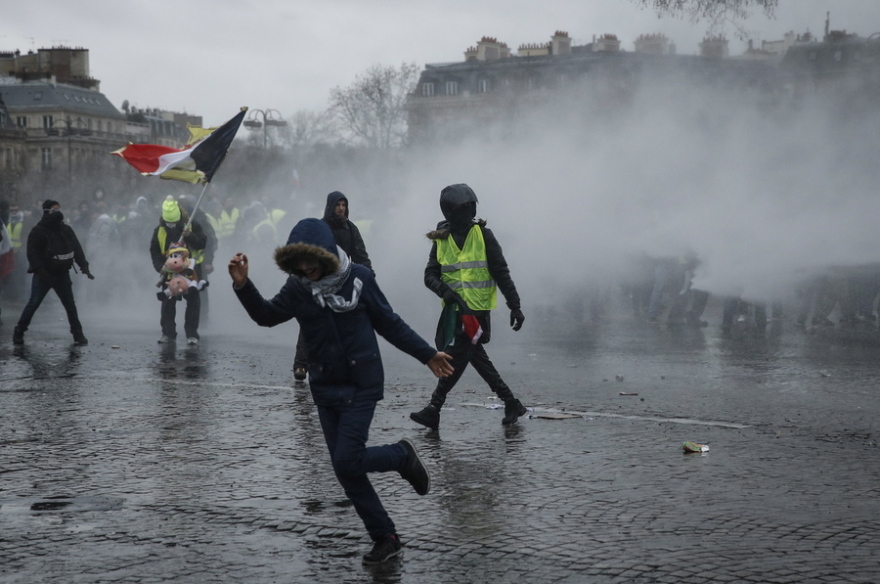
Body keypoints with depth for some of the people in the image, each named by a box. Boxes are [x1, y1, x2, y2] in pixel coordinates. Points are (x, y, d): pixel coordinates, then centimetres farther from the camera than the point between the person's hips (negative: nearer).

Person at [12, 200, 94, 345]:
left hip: (62, 274, 4)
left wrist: (84, 267, 1)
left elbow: (77, 250, 11)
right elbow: (32, 252, -14)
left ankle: (78, 334, 11)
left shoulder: (67, 230, 9)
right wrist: (39, 269, -26)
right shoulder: (38, 231, -7)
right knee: (33, 303, -4)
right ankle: (18, 332, 6)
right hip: (43, 275, -4)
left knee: (70, 305, 5)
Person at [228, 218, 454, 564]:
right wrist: (243, 286, -20)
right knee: (345, 471, 5)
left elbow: (389, 324, -1)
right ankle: (385, 538, 19)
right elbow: (267, 316, -4)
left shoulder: (358, 278, -10)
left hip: (361, 386, -5)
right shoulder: (298, 287, -1)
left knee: (347, 461, -15)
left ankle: (402, 456, 14)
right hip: (325, 390, 5)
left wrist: (427, 355, 3)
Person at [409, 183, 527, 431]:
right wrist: (446, 292, -17)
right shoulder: (441, 239, 6)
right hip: (453, 308, 5)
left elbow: (501, 273, -3)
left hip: (477, 309, -5)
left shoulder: (483, 235, -4)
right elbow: (430, 275, 3)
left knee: (455, 358, -7)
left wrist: (515, 306, -6)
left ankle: (433, 410, -2)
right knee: (475, 355, 10)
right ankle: (511, 404, 21)